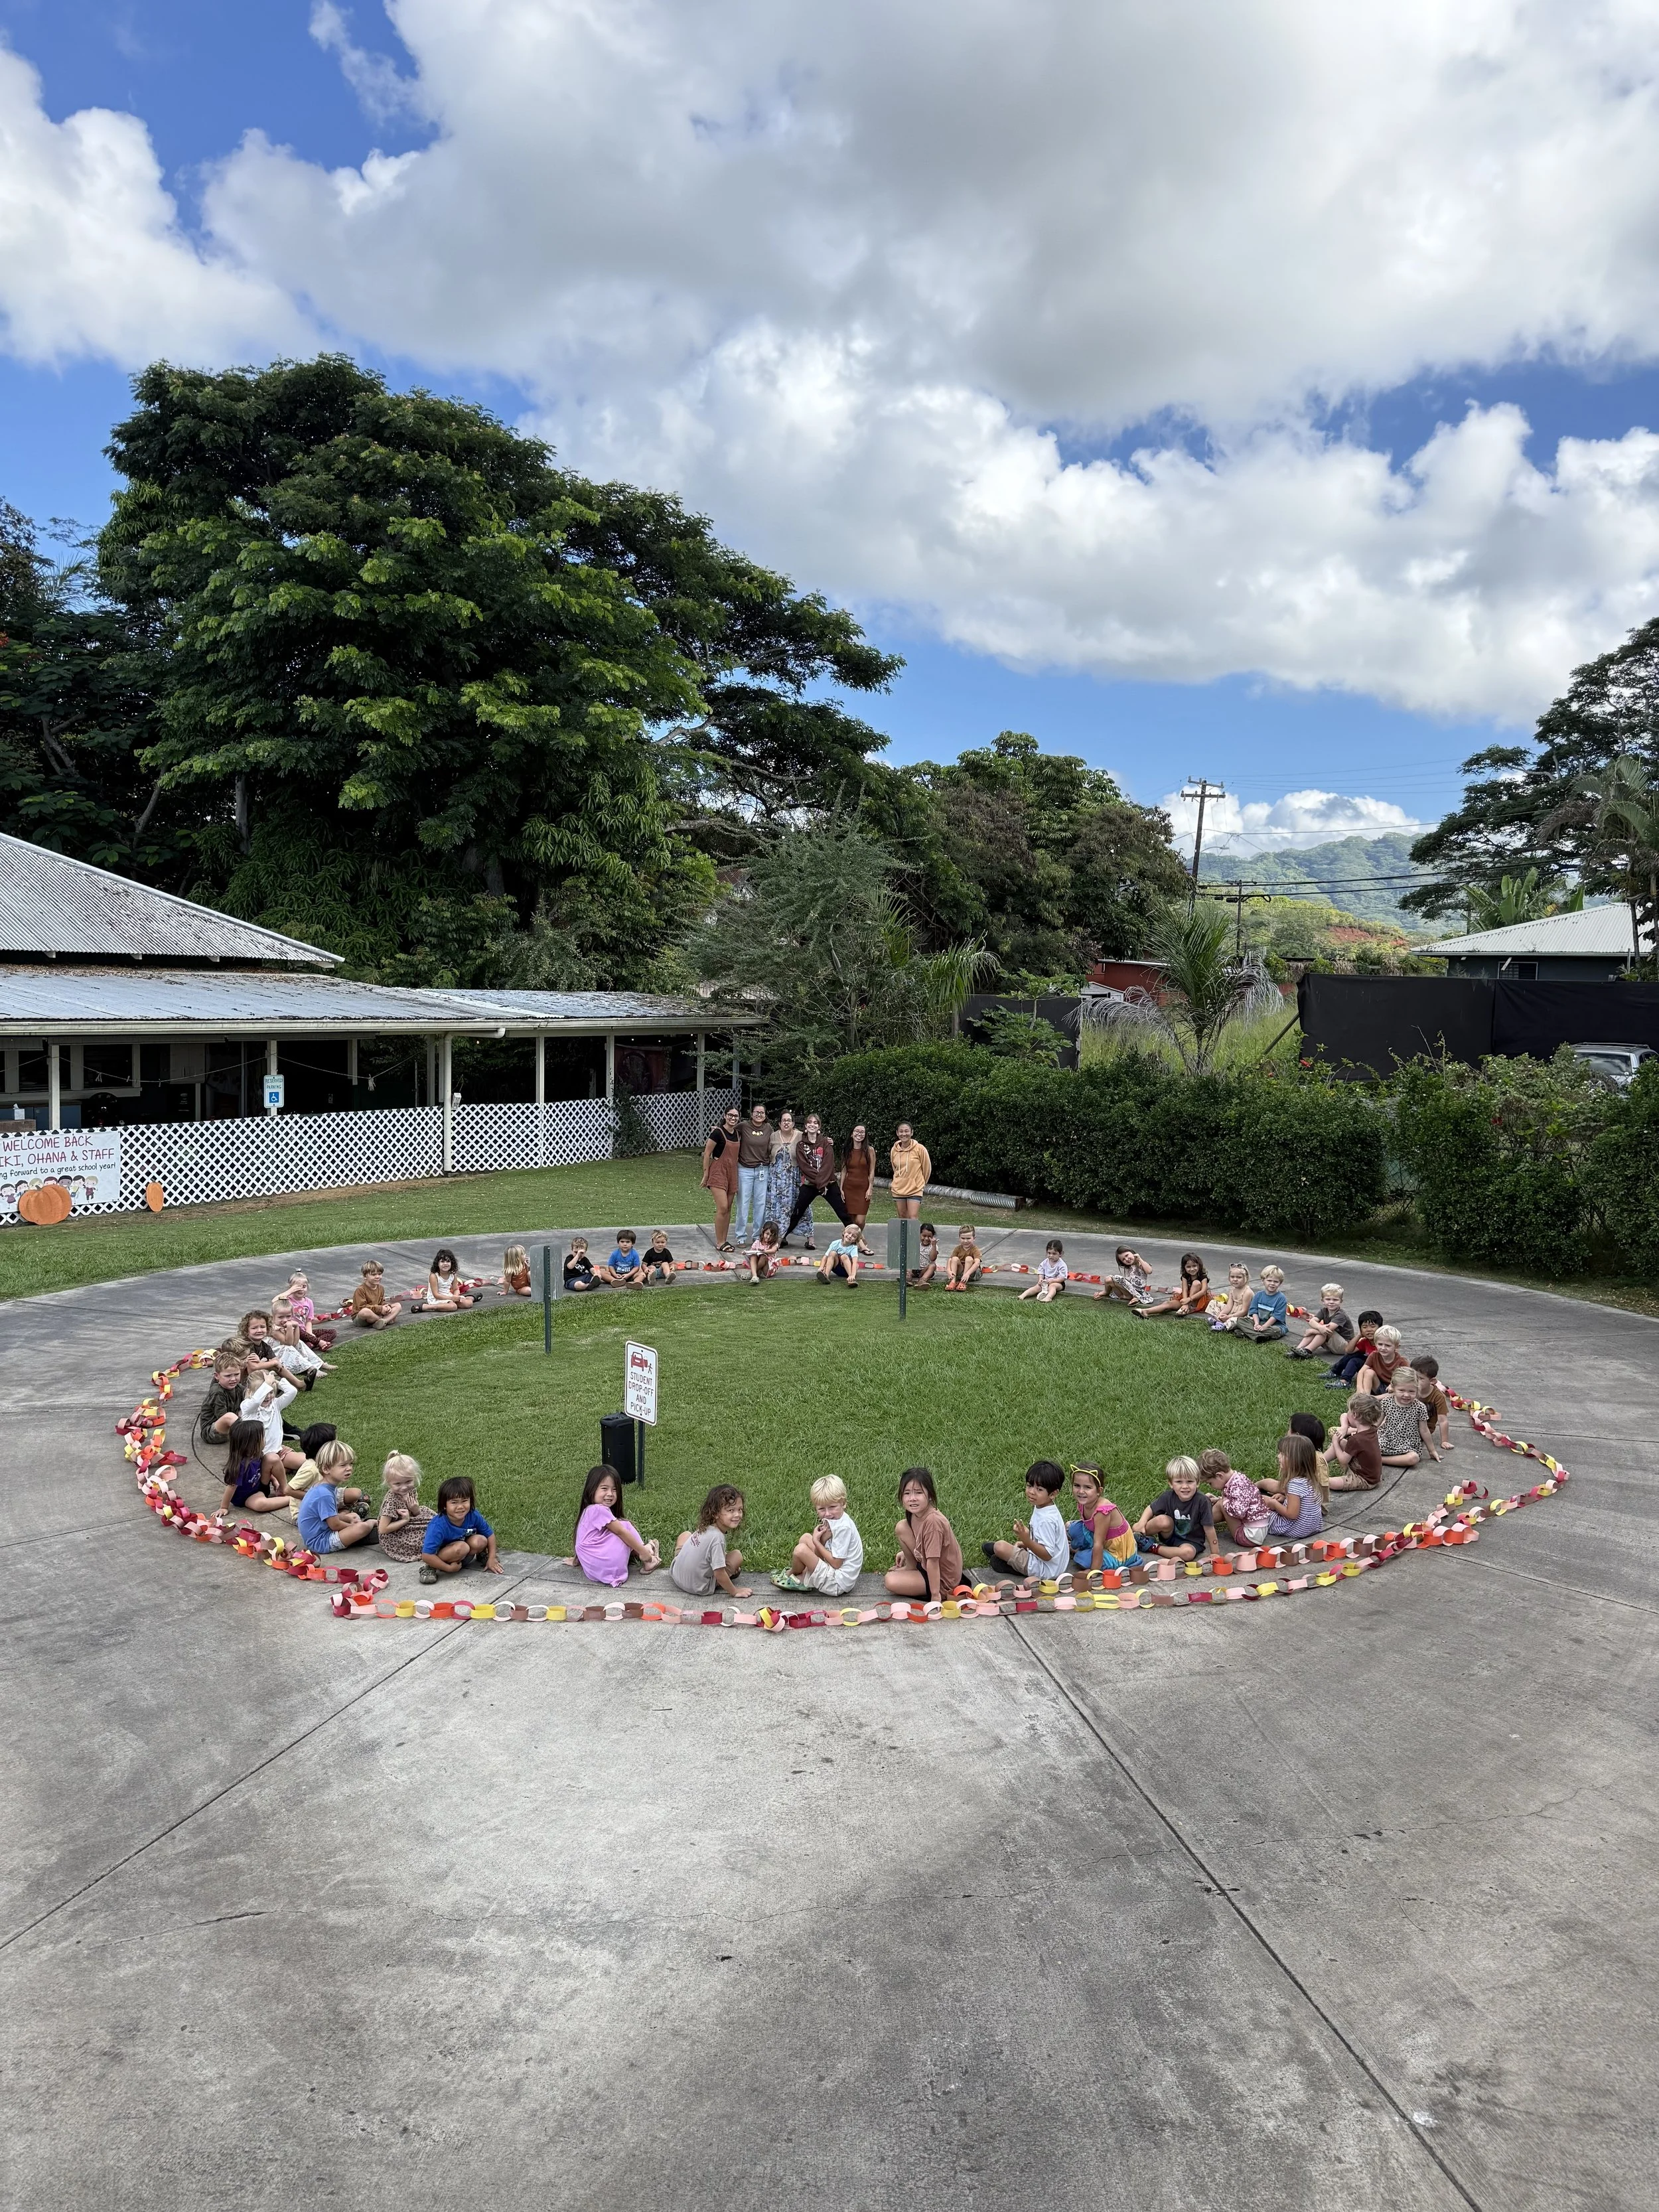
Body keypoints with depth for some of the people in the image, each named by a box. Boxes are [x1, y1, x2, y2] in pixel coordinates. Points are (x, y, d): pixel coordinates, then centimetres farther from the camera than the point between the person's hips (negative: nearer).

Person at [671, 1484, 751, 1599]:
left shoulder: (705, 1527, -6)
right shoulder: (717, 1538, -29)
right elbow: (719, 1575, -24)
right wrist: (735, 1592, -12)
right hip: (698, 1588, -7)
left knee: (685, 1534, 29)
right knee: (737, 1555, -2)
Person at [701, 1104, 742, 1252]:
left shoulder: (737, 1133, 8)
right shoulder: (718, 1133, -10)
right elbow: (707, 1154, -9)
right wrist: (706, 1175, -8)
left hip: (732, 1173, 7)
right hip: (718, 1172, -7)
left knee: (728, 1208, 9)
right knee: (722, 1208, -12)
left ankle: (725, 1240, 17)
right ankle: (719, 1243, -5)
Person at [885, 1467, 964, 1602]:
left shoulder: (933, 1521, -33)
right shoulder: (915, 1513, -8)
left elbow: (933, 1561, -30)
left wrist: (935, 1595, -26)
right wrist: (906, 1552, 16)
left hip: (943, 1580, -8)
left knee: (891, 1581, -16)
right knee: (901, 1528, 0)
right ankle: (911, 1567, 18)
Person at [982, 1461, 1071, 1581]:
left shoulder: (1047, 1520, -29)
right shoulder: (1040, 1507, 2)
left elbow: (1047, 1554, -28)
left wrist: (1027, 1541, -36)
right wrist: (1025, 1543, 12)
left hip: (1045, 1570, -10)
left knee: (1000, 1547, -10)